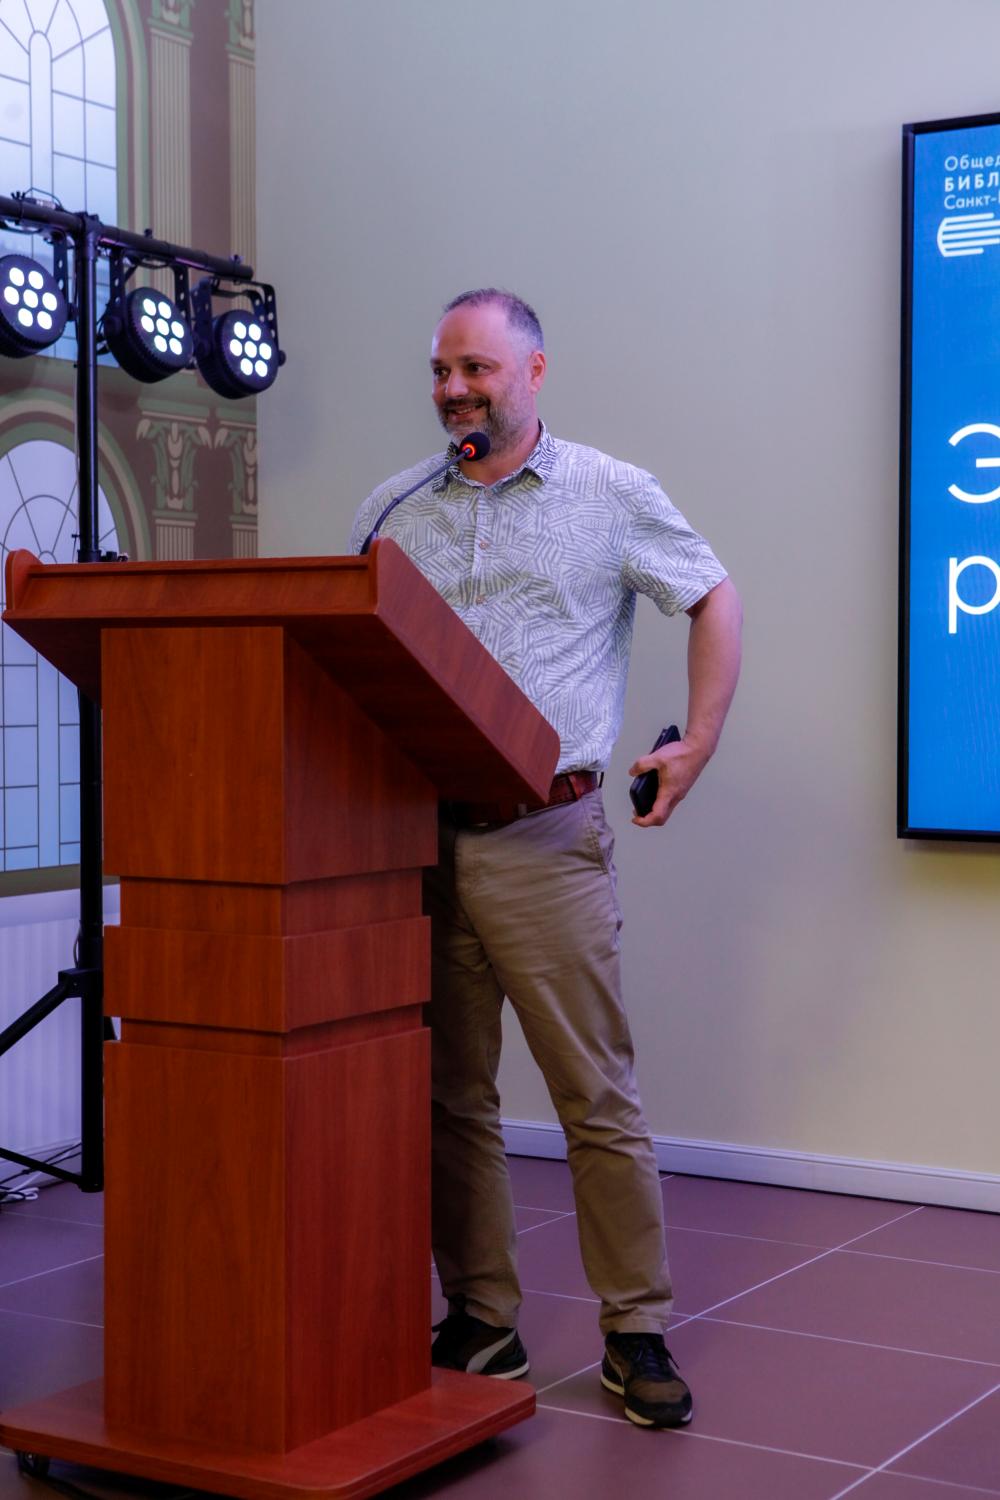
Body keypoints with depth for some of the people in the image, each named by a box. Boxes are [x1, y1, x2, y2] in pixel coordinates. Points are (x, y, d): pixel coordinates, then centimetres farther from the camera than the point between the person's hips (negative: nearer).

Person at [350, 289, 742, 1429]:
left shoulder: (612, 497, 5)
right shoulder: (392, 510, 13)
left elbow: (714, 602, 12)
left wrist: (698, 744, 5)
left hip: (544, 835, -3)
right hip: (413, 835, 4)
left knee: (598, 1099, -2)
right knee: (449, 1096, 8)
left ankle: (636, 1334, 10)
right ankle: (480, 1321, 20)